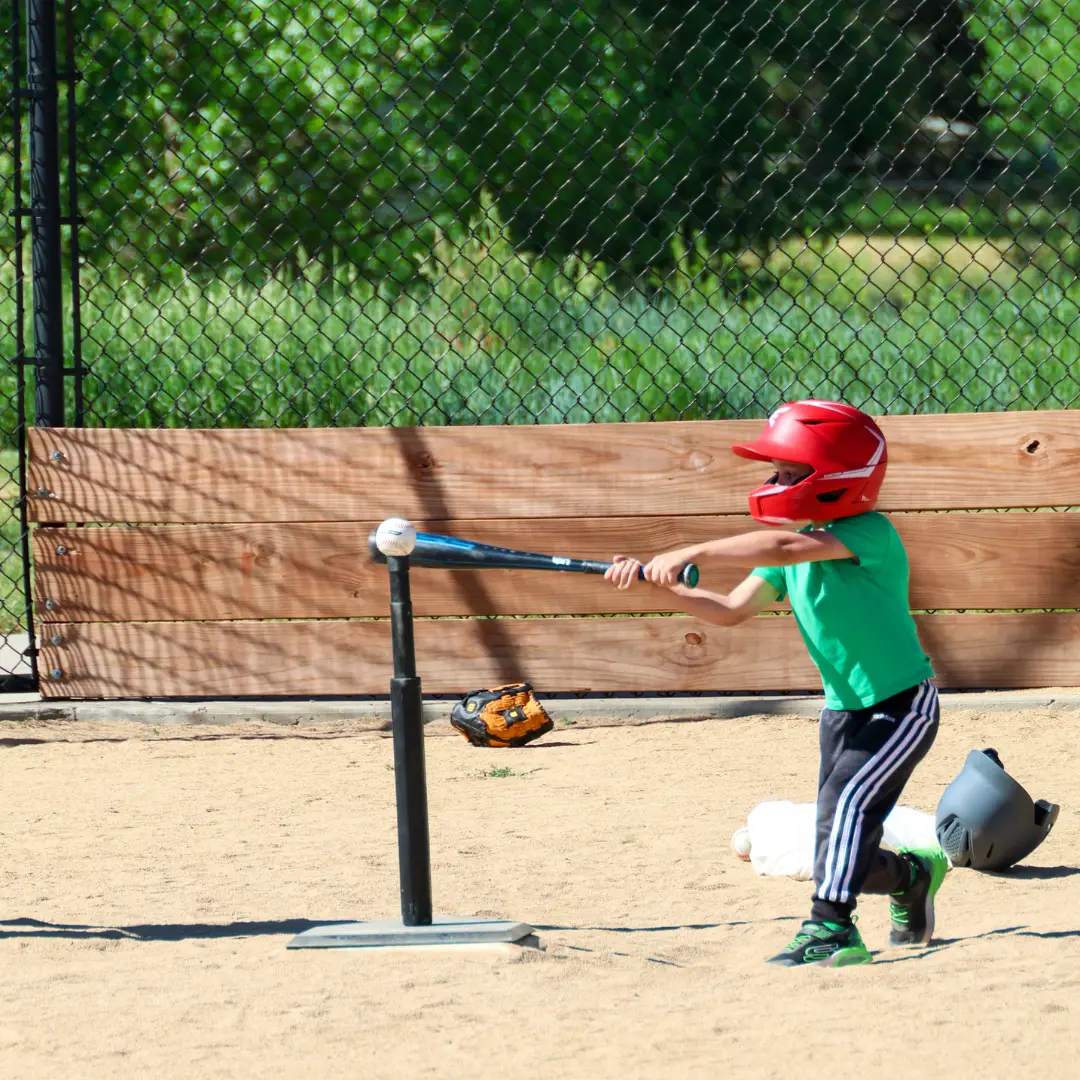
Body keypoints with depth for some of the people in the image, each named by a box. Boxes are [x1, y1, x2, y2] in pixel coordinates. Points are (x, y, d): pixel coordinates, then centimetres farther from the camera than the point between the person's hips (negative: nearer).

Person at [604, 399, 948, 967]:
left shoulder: (870, 534, -24)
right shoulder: (790, 554, 2)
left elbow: (786, 546, -39)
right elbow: (732, 610, 4)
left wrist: (692, 554, -41)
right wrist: (660, 583, -10)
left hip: (901, 705, -8)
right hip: (843, 708, 8)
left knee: (846, 801, -26)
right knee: (844, 853, 7)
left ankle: (829, 929, -27)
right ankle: (913, 875, 36)